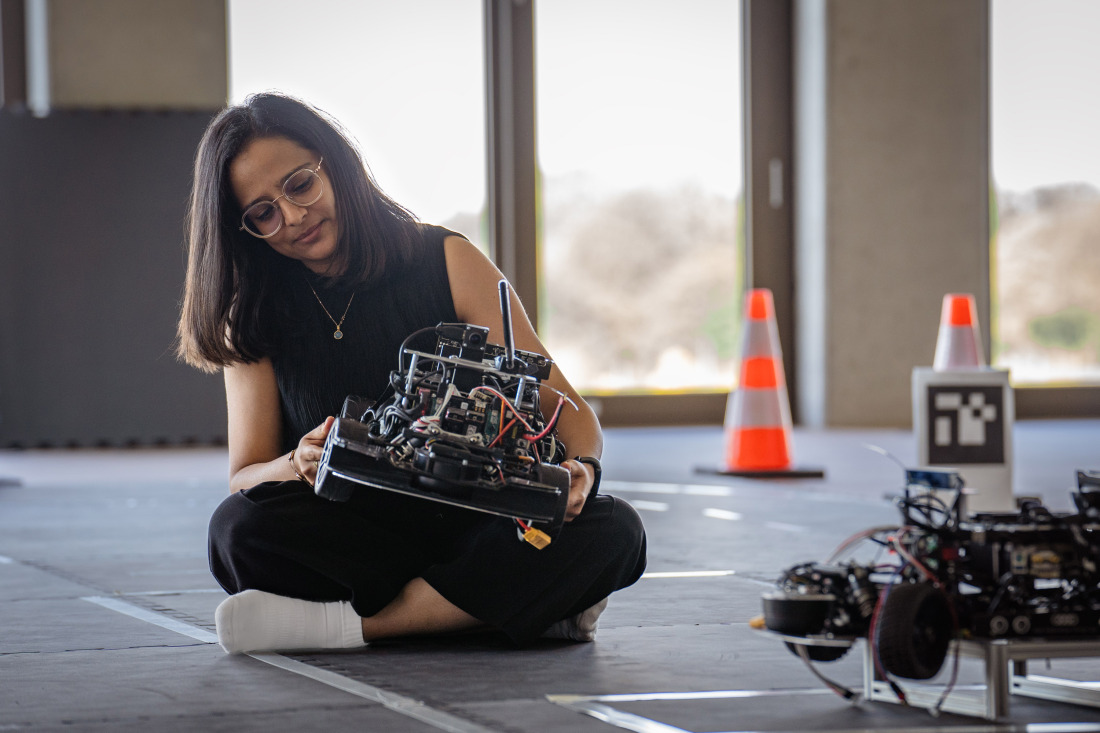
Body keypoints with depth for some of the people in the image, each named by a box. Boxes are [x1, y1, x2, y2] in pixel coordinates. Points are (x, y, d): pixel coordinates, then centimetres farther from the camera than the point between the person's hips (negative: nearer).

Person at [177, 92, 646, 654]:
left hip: (472, 527, 0)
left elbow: (566, 406, -2)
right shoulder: (252, 318, 5)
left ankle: (351, 624, -27)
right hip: (343, 536, 0)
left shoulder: (446, 263, 1)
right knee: (238, 529, -32)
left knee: (613, 529, -29)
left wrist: (579, 468, -25)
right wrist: (301, 465, -22)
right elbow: (244, 478, 2)